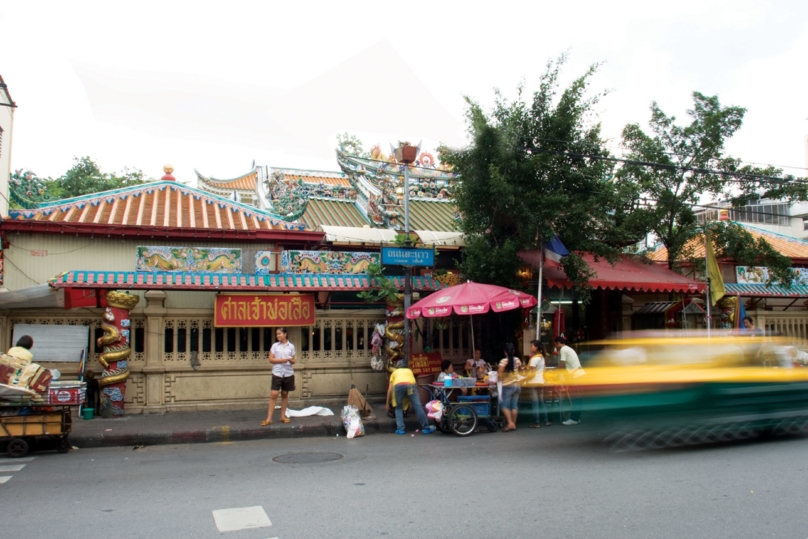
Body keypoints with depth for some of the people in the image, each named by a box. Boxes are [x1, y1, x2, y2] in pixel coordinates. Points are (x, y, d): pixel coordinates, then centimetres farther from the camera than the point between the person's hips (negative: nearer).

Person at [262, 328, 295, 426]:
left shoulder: (291, 346, 5)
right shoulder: (275, 346, 2)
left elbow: (293, 361, 10)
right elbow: (271, 359, -4)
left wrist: (291, 361, -14)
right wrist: (283, 360, -16)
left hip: (288, 373, 2)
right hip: (277, 373, -2)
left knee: (285, 394, 9)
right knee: (273, 395, -7)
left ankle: (283, 416, 18)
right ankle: (269, 418, -6)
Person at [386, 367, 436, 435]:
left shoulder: (394, 373, 37)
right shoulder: (409, 371, 42)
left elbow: (390, 389, 30)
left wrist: (387, 403, 36)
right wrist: (411, 401, 44)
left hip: (398, 386, 0)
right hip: (410, 385, 1)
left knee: (398, 408, 17)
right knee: (418, 406, 6)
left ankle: (400, 429, 10)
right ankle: (426, 428, 12)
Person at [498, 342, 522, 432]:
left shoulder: (503, 361, -15)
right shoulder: (517, 360, 1)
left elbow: (500, 374, -20)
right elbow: (520, 368, 21)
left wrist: (500, 379, -2)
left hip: (507, 386, -5)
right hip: (516, 385, 5)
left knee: (505, 406, 0)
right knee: (514, 405, 9)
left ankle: (510, 423, -12)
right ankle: (513, 424, 13)